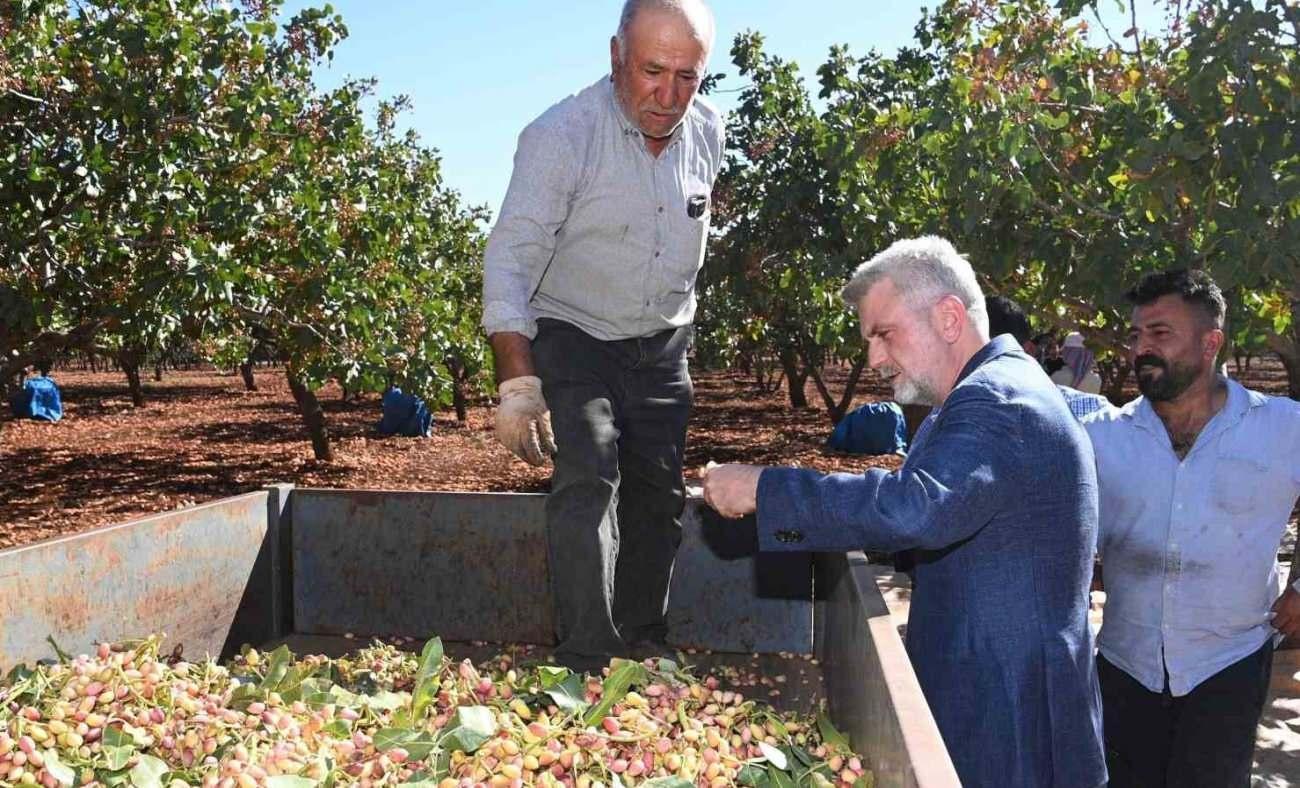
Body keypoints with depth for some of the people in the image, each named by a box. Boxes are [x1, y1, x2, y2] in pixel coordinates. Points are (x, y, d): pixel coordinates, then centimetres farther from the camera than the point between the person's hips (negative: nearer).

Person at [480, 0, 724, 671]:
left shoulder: (707, 130, -4)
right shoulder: (561, 136, -23)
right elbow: (510, 258, -28)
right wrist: (517, 380, -39)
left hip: (661, 345, 5)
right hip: (572, 335, -5)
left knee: (658, 495, 8)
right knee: (588, 478, -21)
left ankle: (643, 647, 24)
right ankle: (586, 661, -13)